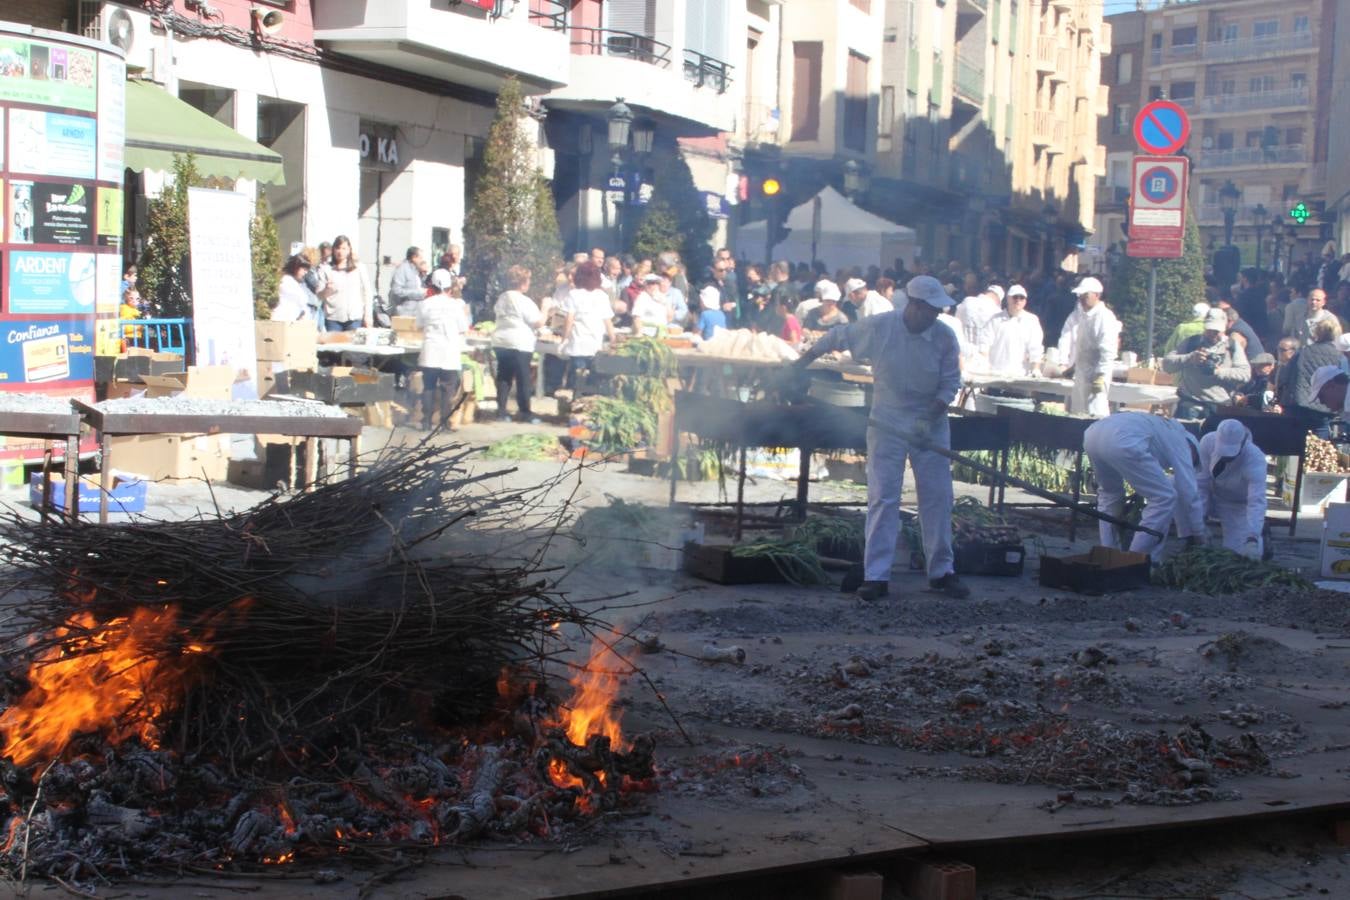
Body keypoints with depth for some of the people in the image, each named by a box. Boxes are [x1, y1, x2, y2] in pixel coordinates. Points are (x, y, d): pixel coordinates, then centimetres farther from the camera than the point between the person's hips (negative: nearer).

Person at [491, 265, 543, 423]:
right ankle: (525, 412, 3)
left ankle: (501, 410, 8)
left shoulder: (502, 298, 9)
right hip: (520, 344, -7)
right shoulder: (524, 301, -13)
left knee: (503, 377, 10)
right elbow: (538, 322, -12)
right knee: (523, 379, 0)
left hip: (500, 342, 7)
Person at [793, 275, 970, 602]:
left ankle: (942, 572, 15)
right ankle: (876, 576, -3)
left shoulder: (945, 337, -10)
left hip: (931, 424, 2)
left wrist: (929, 420, -17)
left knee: (937, 497, 4)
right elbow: (836, 337, 0)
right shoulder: (878, 327, -14)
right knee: (883, 498, -5)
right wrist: (803, 362, 7)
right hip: (887, 424, -2)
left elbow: (950, 384, -4)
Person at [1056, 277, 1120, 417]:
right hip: (1079, 372, 8)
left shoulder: (1106, 317, -10)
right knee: (1076, 412, 10)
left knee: (1095, 413, -13)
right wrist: (1063, 362, -11)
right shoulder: (1076, 315, 13)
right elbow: (1066, 338, 4)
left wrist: (1101, 376, -21)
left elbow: (1108, 349, -16)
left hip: (1096, 373, -8)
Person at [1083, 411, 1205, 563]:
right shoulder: (1180, 442, 22)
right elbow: (1189, 492, 16)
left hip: (1092, 434, 9)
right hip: (1121, 441, -9)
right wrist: (1199, 536, 25)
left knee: (1109, 493, 33)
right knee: (1165, 498, 3)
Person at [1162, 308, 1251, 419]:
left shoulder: (1233, 346, 10)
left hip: (1220, 409, 0)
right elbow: (1167, 364, 4)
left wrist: (1217, 372, -13)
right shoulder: (1191, 342, 12)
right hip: (1190, 405, 0)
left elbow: (1245, 373, -1)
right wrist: (1189, 359, -14)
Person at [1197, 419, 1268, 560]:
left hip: (1238, 504, -3)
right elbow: (1201, 479, -18)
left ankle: (1260, 532, 20)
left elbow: (1257, 501, -45)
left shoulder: (1255, 460, -38)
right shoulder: (1208, 442, -29)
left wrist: (1252, 539, -55)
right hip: (1213, 496, 3)